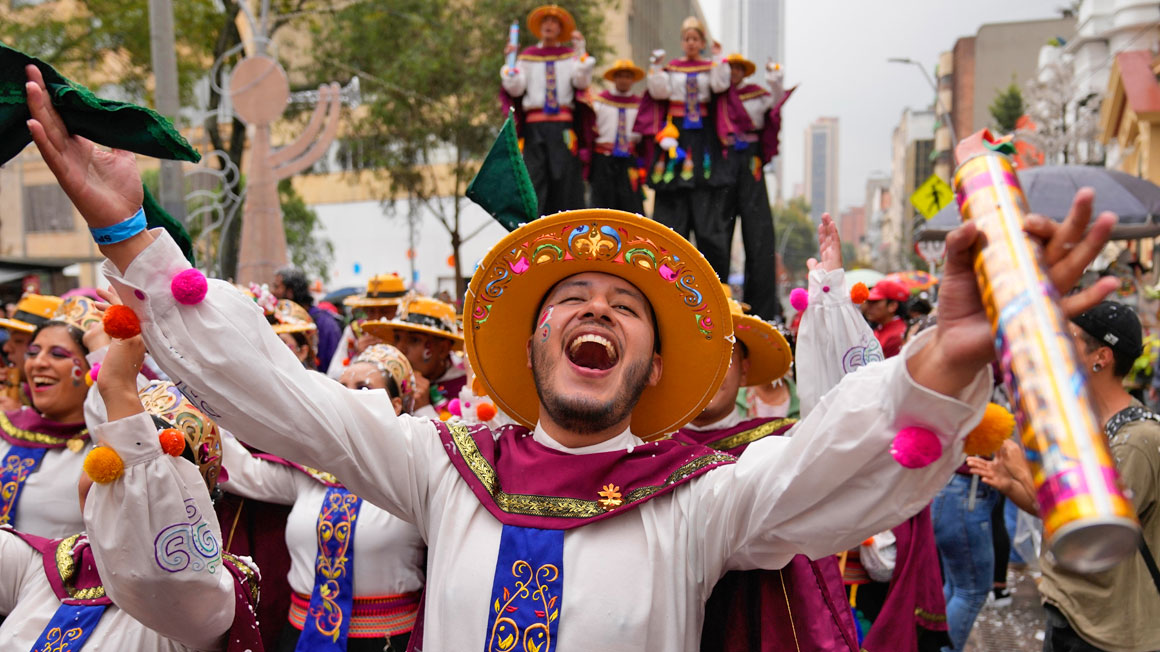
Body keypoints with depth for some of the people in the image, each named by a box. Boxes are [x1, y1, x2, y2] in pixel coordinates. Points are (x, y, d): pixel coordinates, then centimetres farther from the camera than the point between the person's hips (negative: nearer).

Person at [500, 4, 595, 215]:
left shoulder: (571, 56, 13)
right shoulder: (527, 57, 15)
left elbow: (582, 82, -5)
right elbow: (515, 88, 5)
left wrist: (581, 50, -7)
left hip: (563, 126, 0)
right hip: (535, 124, 1)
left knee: (566, 178, -4)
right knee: (534, 179, -6)